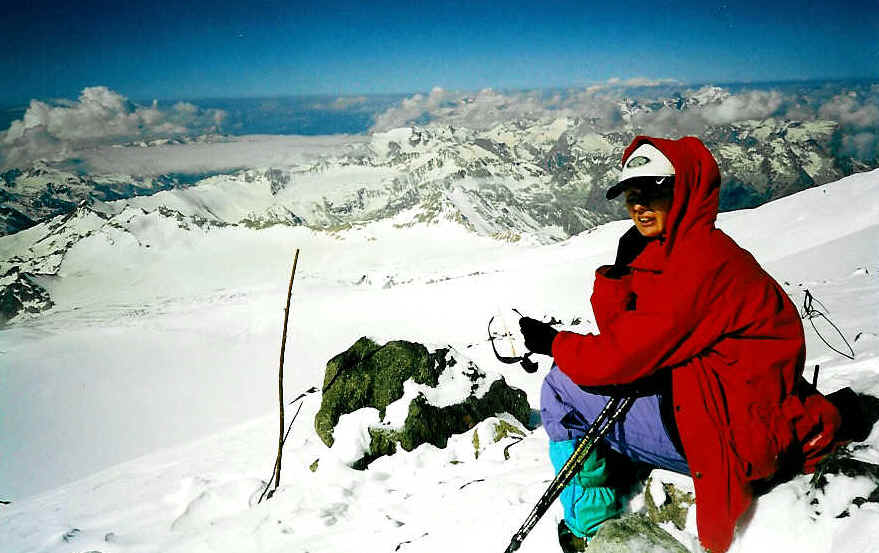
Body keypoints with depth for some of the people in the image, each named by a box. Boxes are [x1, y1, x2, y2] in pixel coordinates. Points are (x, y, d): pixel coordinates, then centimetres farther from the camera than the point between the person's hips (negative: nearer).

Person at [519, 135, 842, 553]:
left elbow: (625, 357, -20)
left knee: (560, 391, -6)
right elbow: (623, 334, 4)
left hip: (730, 435, -10)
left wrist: (553, 343, -5)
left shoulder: (700, 257, -21)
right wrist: (621, 272, -10)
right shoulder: (673, 251, 9)